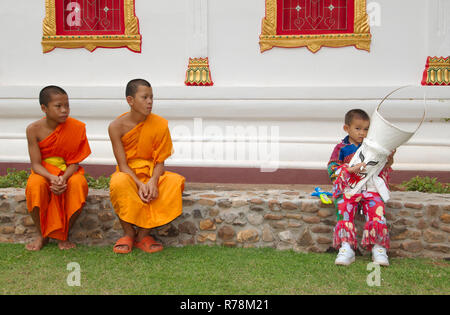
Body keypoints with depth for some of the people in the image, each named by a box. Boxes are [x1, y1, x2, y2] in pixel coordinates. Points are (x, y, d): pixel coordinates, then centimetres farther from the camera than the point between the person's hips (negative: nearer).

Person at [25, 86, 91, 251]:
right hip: (44, 174, 0)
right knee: (34, 185, -34)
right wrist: (52, 178, -32)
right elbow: (36, 164, -12)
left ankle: (63, 235, -13)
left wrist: (64, 178, -30)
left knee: (79, 183, -34)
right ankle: (42, 235, -10)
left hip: (68, 173, 0)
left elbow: (74, 162, -9)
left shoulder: (76, 127, -11)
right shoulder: (34, 129, -11)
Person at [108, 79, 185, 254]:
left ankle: (143, 233, -20)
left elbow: (160, 162, -5)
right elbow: (122, 165, -11)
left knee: (176, 181, -30)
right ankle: (128, 233, -15)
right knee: (118, 182, -38)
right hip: (128, 174, -2)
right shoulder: (116, 126, -10)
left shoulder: (160, 124, -6)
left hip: (152, 174, 2)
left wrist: (153, 181, -26)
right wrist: (139, 184, -27)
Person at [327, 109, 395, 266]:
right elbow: (332, 169, -2)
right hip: (348, 188, -1)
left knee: (377, 211, -22)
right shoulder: (341, 148, 8)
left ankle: (378, 248, -15)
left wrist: (389, 160, 0)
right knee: (344, 211, -24)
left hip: (370, 189, 1)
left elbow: (382, 169, 21)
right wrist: (351, 169, -15)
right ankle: (346, 248, -21)